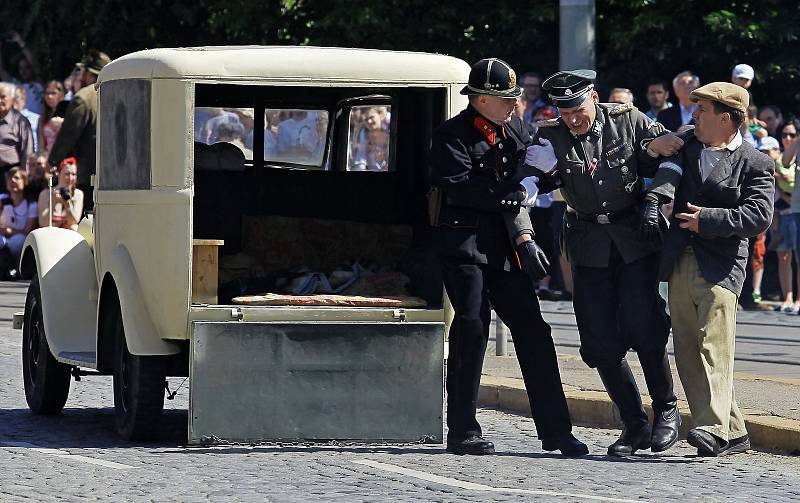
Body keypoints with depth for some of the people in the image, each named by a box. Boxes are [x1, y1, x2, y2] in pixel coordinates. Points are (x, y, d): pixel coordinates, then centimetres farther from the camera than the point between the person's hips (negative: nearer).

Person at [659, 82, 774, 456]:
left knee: (714, 342, -18)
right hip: (680, 265, 6)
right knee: (687, 351, 4)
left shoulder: (755, 165, -2)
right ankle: (733, 432, 10)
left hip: (720, 266, -6)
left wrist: (708, 220, -15)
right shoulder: (686, 145, 14)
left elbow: (758, 216, -12)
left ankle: (713, 428, -25)